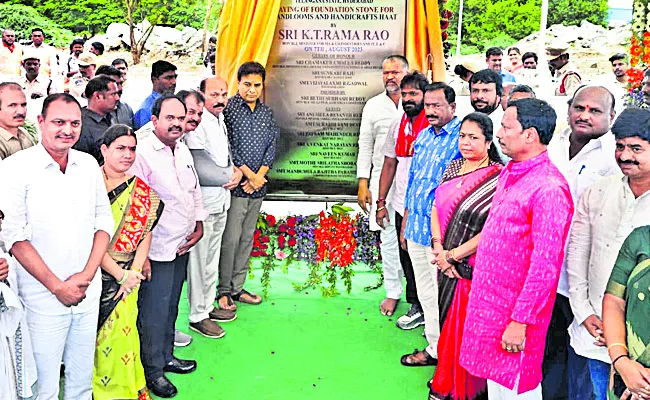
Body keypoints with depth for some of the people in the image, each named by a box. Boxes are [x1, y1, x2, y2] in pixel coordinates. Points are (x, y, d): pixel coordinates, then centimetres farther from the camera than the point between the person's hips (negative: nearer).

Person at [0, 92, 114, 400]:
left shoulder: (89, 164, 6)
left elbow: (104, 222, 8)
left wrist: (87, 275, -4)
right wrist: (57, 286, -12)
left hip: (89, 293, 4)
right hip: (43, 297, -4)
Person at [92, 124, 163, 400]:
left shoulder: (141, 190, 6)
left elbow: (145, 233, 4)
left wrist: (134, 270, -8)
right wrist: (119, 273, -14)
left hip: (129, 274, 3)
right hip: (97, 272, -2)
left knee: (122, 333, 5)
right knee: (95, 334, 5)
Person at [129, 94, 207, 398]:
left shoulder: (183, 150, 8)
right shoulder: (142, 153, -18)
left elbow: (195, 190, 19)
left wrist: (198, 226, 11)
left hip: (182, 245, 8)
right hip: (157, 250, -8)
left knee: (171, 305, 20)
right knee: (154, 311, 3)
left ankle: (166, 357, 37)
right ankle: (153, 371, 20)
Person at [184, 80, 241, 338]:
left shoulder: (220, 121, 15)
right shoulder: (197, 125, -16)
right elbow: (199, 170, -21)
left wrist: (237, 171, 2)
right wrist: (231, 175, -8)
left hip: (221, 202, 10)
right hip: (202, 203, -9)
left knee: (212, 258, 19)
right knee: (199, 260, -1)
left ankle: (208, 305, 32)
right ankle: (197, 315, 10)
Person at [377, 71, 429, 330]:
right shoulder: (397, 125, 9)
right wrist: (381, 203, 10)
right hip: (401, 205, 6)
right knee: (406, 260, 15)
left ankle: (421, 308, 23)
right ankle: (416, 304, 31)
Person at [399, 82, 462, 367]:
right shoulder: (423, 136, 12)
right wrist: (405, 223, 20)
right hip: (416, 228, 8)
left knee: (443, 296, 1)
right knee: (425, 293, 16)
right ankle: (435, 348, 29)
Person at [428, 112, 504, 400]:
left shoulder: (498, 177, -16)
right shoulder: (453, 167, 6)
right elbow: (436, 207, 8)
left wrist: (454, 255, -15)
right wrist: (439, 249, -5)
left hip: (475, 266, -6)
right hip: (446, 263, 6)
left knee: (466, 328, 6)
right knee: (448, 321, 18)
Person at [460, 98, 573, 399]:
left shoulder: (549, 188, -21)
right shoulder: (509, 174, 7)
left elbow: (545, 265, -22)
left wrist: (520, 322, -20)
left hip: (516, 309, -8)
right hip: (489, 302, 8)